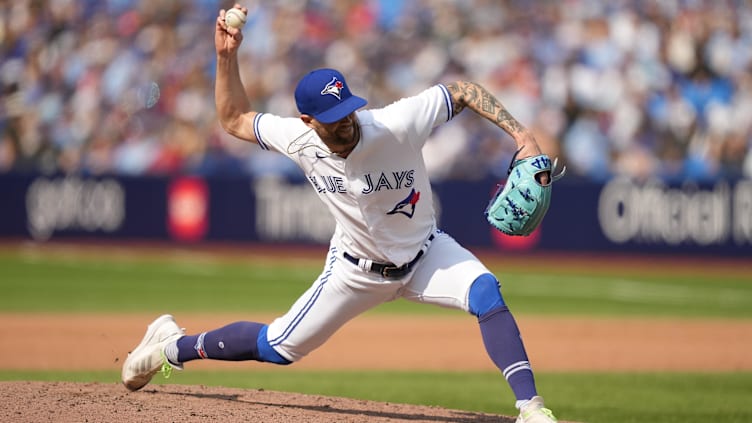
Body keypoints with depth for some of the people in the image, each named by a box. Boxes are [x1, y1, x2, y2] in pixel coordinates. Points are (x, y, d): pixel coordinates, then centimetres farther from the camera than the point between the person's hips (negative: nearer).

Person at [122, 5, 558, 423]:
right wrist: (226, 56, -16)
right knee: (277, 347, 7)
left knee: (486, 292, -30)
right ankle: (172, 346, 33)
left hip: (426, 254, -1)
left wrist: (521, 134, -31)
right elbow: (235, 120, -3)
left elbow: (463, 90, -21)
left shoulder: (395, 124, -30)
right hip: (358, 270, 1)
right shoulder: (297, 139, -20)